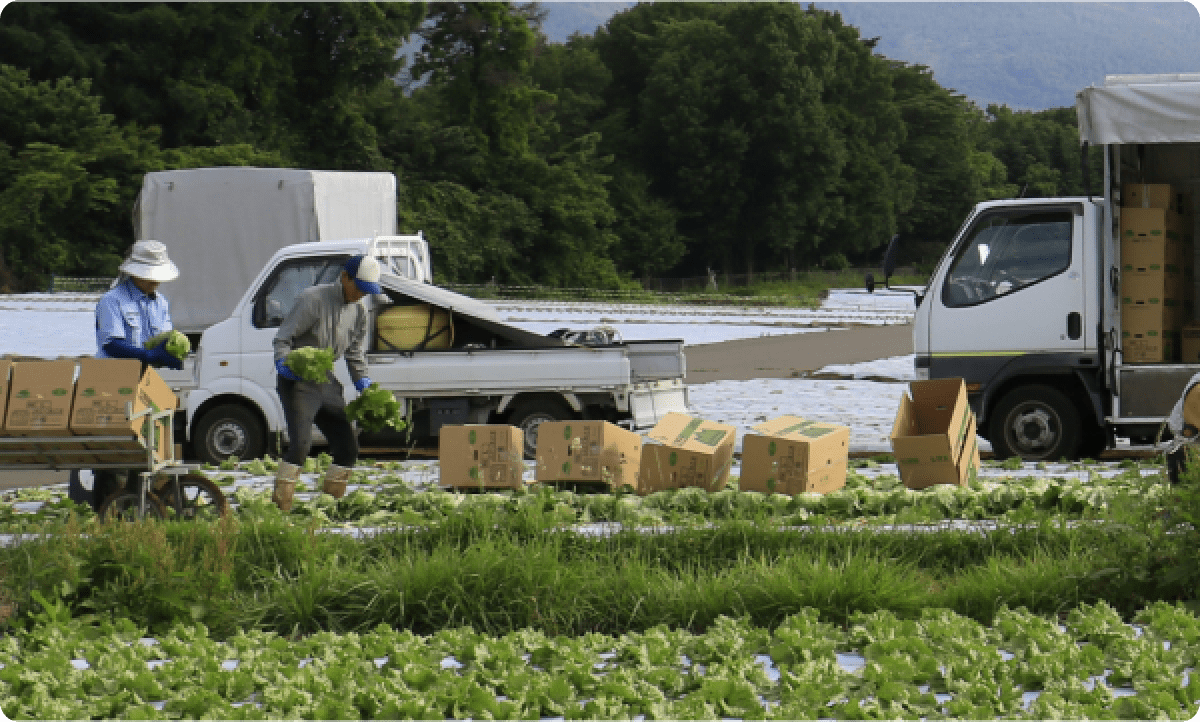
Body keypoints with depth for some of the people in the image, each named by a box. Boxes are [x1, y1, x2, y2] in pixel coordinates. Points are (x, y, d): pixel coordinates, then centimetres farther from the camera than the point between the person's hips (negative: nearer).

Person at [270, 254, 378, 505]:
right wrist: (283, 363, -28)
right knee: (300, 443, -22)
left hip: (326, 383, 8)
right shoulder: (313, 299, -13)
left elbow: (356, 354, 20)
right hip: (298, 382, -8)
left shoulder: (358, 311, 9)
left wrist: (364, 387, 9)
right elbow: (283, 338, -11)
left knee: (348, 446, 6)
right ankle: (280, 503, -20)